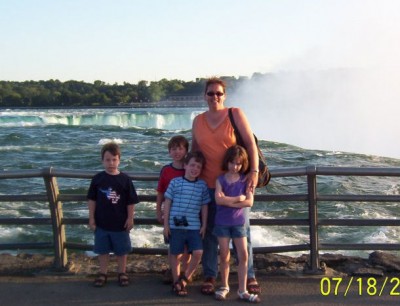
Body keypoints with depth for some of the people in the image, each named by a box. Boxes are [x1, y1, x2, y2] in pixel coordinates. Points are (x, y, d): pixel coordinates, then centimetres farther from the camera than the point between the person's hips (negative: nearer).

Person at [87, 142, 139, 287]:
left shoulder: (125, 179, -8)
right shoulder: (98, 179, -4)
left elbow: (131, 201, -3)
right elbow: (92, 199, 2)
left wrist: (130, 218, -4)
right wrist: (91, 218, 0)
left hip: (120, 222, -1)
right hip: (102, 222, 1)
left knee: (121, 250, 11)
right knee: (103, 249, 12)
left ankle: (122, 273, 27)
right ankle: (103, 273, 26)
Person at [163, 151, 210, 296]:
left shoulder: (202, 185, 4)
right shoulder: (175, 182, -3)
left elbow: (204, 206, 9)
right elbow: (167, 203, 0)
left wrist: (204, 225, 5)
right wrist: (166, 224, -2)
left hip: (194, 226, 2)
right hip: (176, 225, -2)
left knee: (198, 252, -8)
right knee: (176, 255, 6)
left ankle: (185, 279, 13)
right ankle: (176, 282, 22)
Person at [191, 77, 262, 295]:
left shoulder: (235, 114, -3)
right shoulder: (198, 121, 8)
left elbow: (251, 143, -8)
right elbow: (194, 150, 15)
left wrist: (254, 171, -17)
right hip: (208, 185, 3)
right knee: (210, 232, 7)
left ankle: (249, 276, 15)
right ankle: (209, 276, 18)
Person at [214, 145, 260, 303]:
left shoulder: (245, 180, -1)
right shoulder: (220, 179, -4)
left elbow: (250, 202, -12)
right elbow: (218, 199, -19)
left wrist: (229, 202, -18)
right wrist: (239, 198, -14)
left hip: (238, 222, 1)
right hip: (222, 222, -1)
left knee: (243, 255, -2)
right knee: (224, 255, 5)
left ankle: (242, 291, 6)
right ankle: (224, 286, 23)